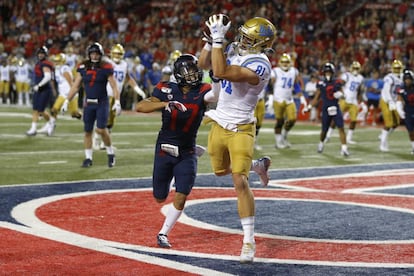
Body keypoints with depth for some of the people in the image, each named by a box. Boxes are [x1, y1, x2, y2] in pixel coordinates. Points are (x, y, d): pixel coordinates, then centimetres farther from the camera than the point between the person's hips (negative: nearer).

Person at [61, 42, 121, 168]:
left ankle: (110, 153, 8)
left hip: (102, 102, -3)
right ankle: (88, 158, 16)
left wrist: (117, 102, -16)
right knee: (87, 131, 6)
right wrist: (67, 101, 2)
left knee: (101, 129, -14)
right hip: (88, 103, 3)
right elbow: (75, 86, 6)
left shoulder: (106, 68, -7)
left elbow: (114, 87, -6)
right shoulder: (82, 67, 1)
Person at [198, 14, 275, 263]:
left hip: (240, 129, -8)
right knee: (221, 171, 24)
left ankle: (249, 240, -6)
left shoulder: (259, 66, -25)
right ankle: (259, 165, 51)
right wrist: (211, 39, -6)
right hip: (219, 124, 8)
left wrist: (218, 39, -33)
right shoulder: (234, 49, 0)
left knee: (240, 182, -14)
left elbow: (221, 73, -36)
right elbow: (204, 65, 9)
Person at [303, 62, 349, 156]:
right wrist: (309, 107, 2)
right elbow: (316, 98, 9)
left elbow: (341, 94, 12)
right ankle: (321, 143, 38)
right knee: (324, 130, 9)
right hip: (326, 110, 0)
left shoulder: (337, 83, 2)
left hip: (336, 108, 0)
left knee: (341, 128, -12)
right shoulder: (321, 84, 1)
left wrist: (340, 94, -12)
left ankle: (344, 148, -13)